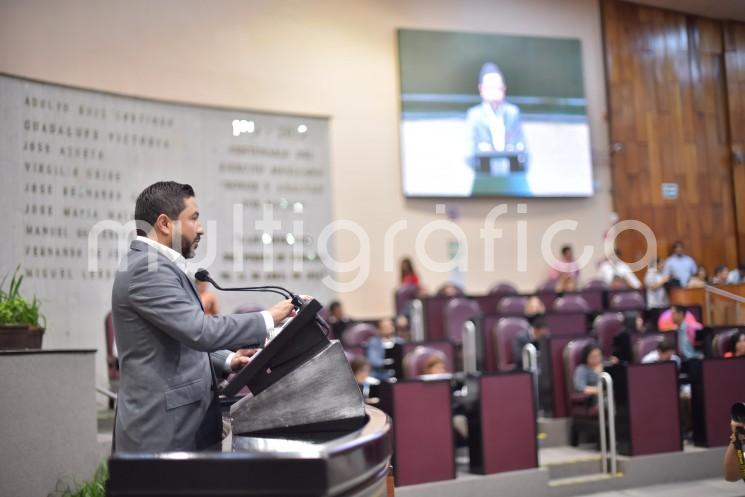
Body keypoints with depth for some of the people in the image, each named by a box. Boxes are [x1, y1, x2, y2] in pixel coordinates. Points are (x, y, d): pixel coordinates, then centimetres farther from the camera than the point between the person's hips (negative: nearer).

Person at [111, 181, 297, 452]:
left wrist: (227, 361, 7)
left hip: (180, 425, 10)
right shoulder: (147, 269, -16)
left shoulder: (152, 265, 17)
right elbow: (202, 331, -24)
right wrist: (268, 319, -13)